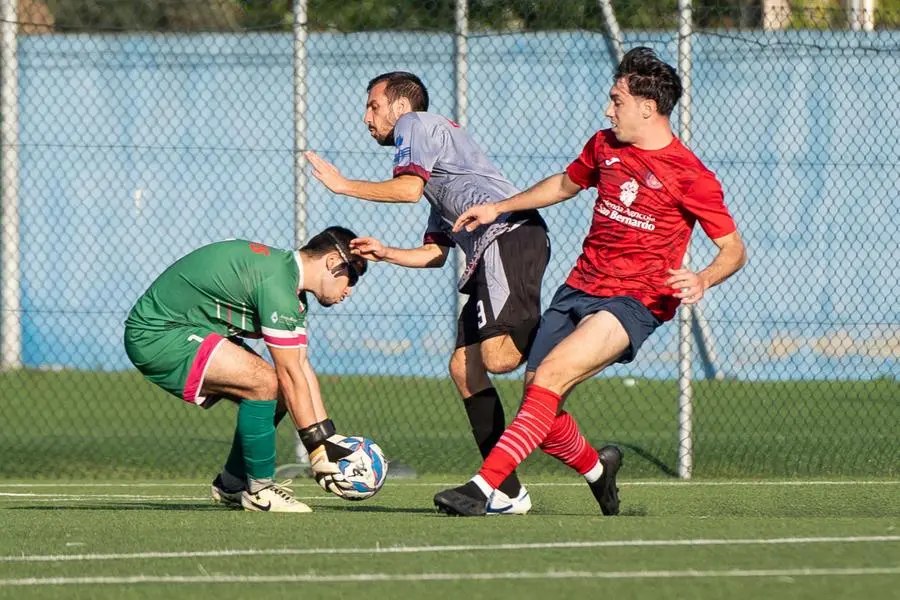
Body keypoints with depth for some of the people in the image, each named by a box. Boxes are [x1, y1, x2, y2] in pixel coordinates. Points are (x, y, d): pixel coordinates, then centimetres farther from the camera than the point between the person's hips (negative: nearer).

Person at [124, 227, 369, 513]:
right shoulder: (277, 283, -23)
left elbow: (303, 368, 11)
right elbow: (291, 376, -21)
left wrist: (330, 440, 6)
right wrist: (318, 449, -16)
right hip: (155, 336, -11)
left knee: (276, 393, 9)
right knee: (264, 383, -23)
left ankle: (230, 486, 21)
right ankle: (259, 489, -9)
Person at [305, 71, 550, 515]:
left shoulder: (416, 124, 8)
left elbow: (408, 188, -10)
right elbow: (435, 254, 33)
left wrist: (343, 185, -1)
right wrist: (384, 253, 20)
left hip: (511, 233, -10)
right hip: (488, 252, 10)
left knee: (497, 356, -28)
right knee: (464, 366, 3)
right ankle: (506, 492, 0)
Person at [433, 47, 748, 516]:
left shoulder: (690, 176, -9)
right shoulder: (604, 146, 10)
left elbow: (734, 249, -4)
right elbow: (567, 183, 32)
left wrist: (701, 281, -24)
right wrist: (499, 208, 31)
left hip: (634, 302, -7)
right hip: (579, 289, 7)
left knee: (549, 377, -27)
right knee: (538, 402, -1)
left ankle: (484, 486, -32)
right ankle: (596, 468, 29)